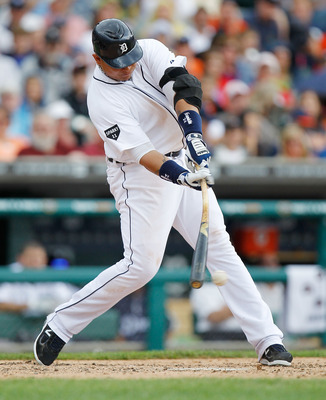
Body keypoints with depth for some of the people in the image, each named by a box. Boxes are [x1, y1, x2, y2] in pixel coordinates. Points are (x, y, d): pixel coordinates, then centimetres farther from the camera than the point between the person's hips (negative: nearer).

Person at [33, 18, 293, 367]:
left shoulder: (150, 51, -6)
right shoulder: (102, 100, -20)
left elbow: (182, 87, -22)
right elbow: (141, 153, -27)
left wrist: (194, 137, -38)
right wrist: (178, 175, -43)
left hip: (183, 161, 6)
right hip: (141, 178, -6)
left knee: (220, 246, -1)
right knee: (140, 265, -14)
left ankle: (267, 341, -4)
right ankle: (59, 326, 0)